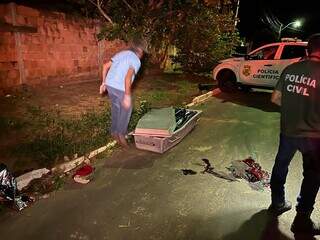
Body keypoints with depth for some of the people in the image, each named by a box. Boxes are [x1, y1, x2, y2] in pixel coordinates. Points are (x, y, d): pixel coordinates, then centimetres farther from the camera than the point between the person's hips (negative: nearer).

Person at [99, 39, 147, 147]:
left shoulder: (121, 53, 17)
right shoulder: (136, 60, -6)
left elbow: (105, 66, 15)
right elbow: (128, 77, -22)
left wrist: (103, 83, 20)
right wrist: (127, 96, -22)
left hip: (109, 84, 7)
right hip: (120, 87, -7)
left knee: (115, 107, 23)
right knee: (126, 109, 12)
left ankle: (114, 131, 33)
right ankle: (121, 133, 13)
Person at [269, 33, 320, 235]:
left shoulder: (290, 69, -1)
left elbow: (275, 98, 5)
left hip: (288, 130, 5)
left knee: (281, 165, 22)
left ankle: (278, 203, 39)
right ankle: (302, 220, 22)